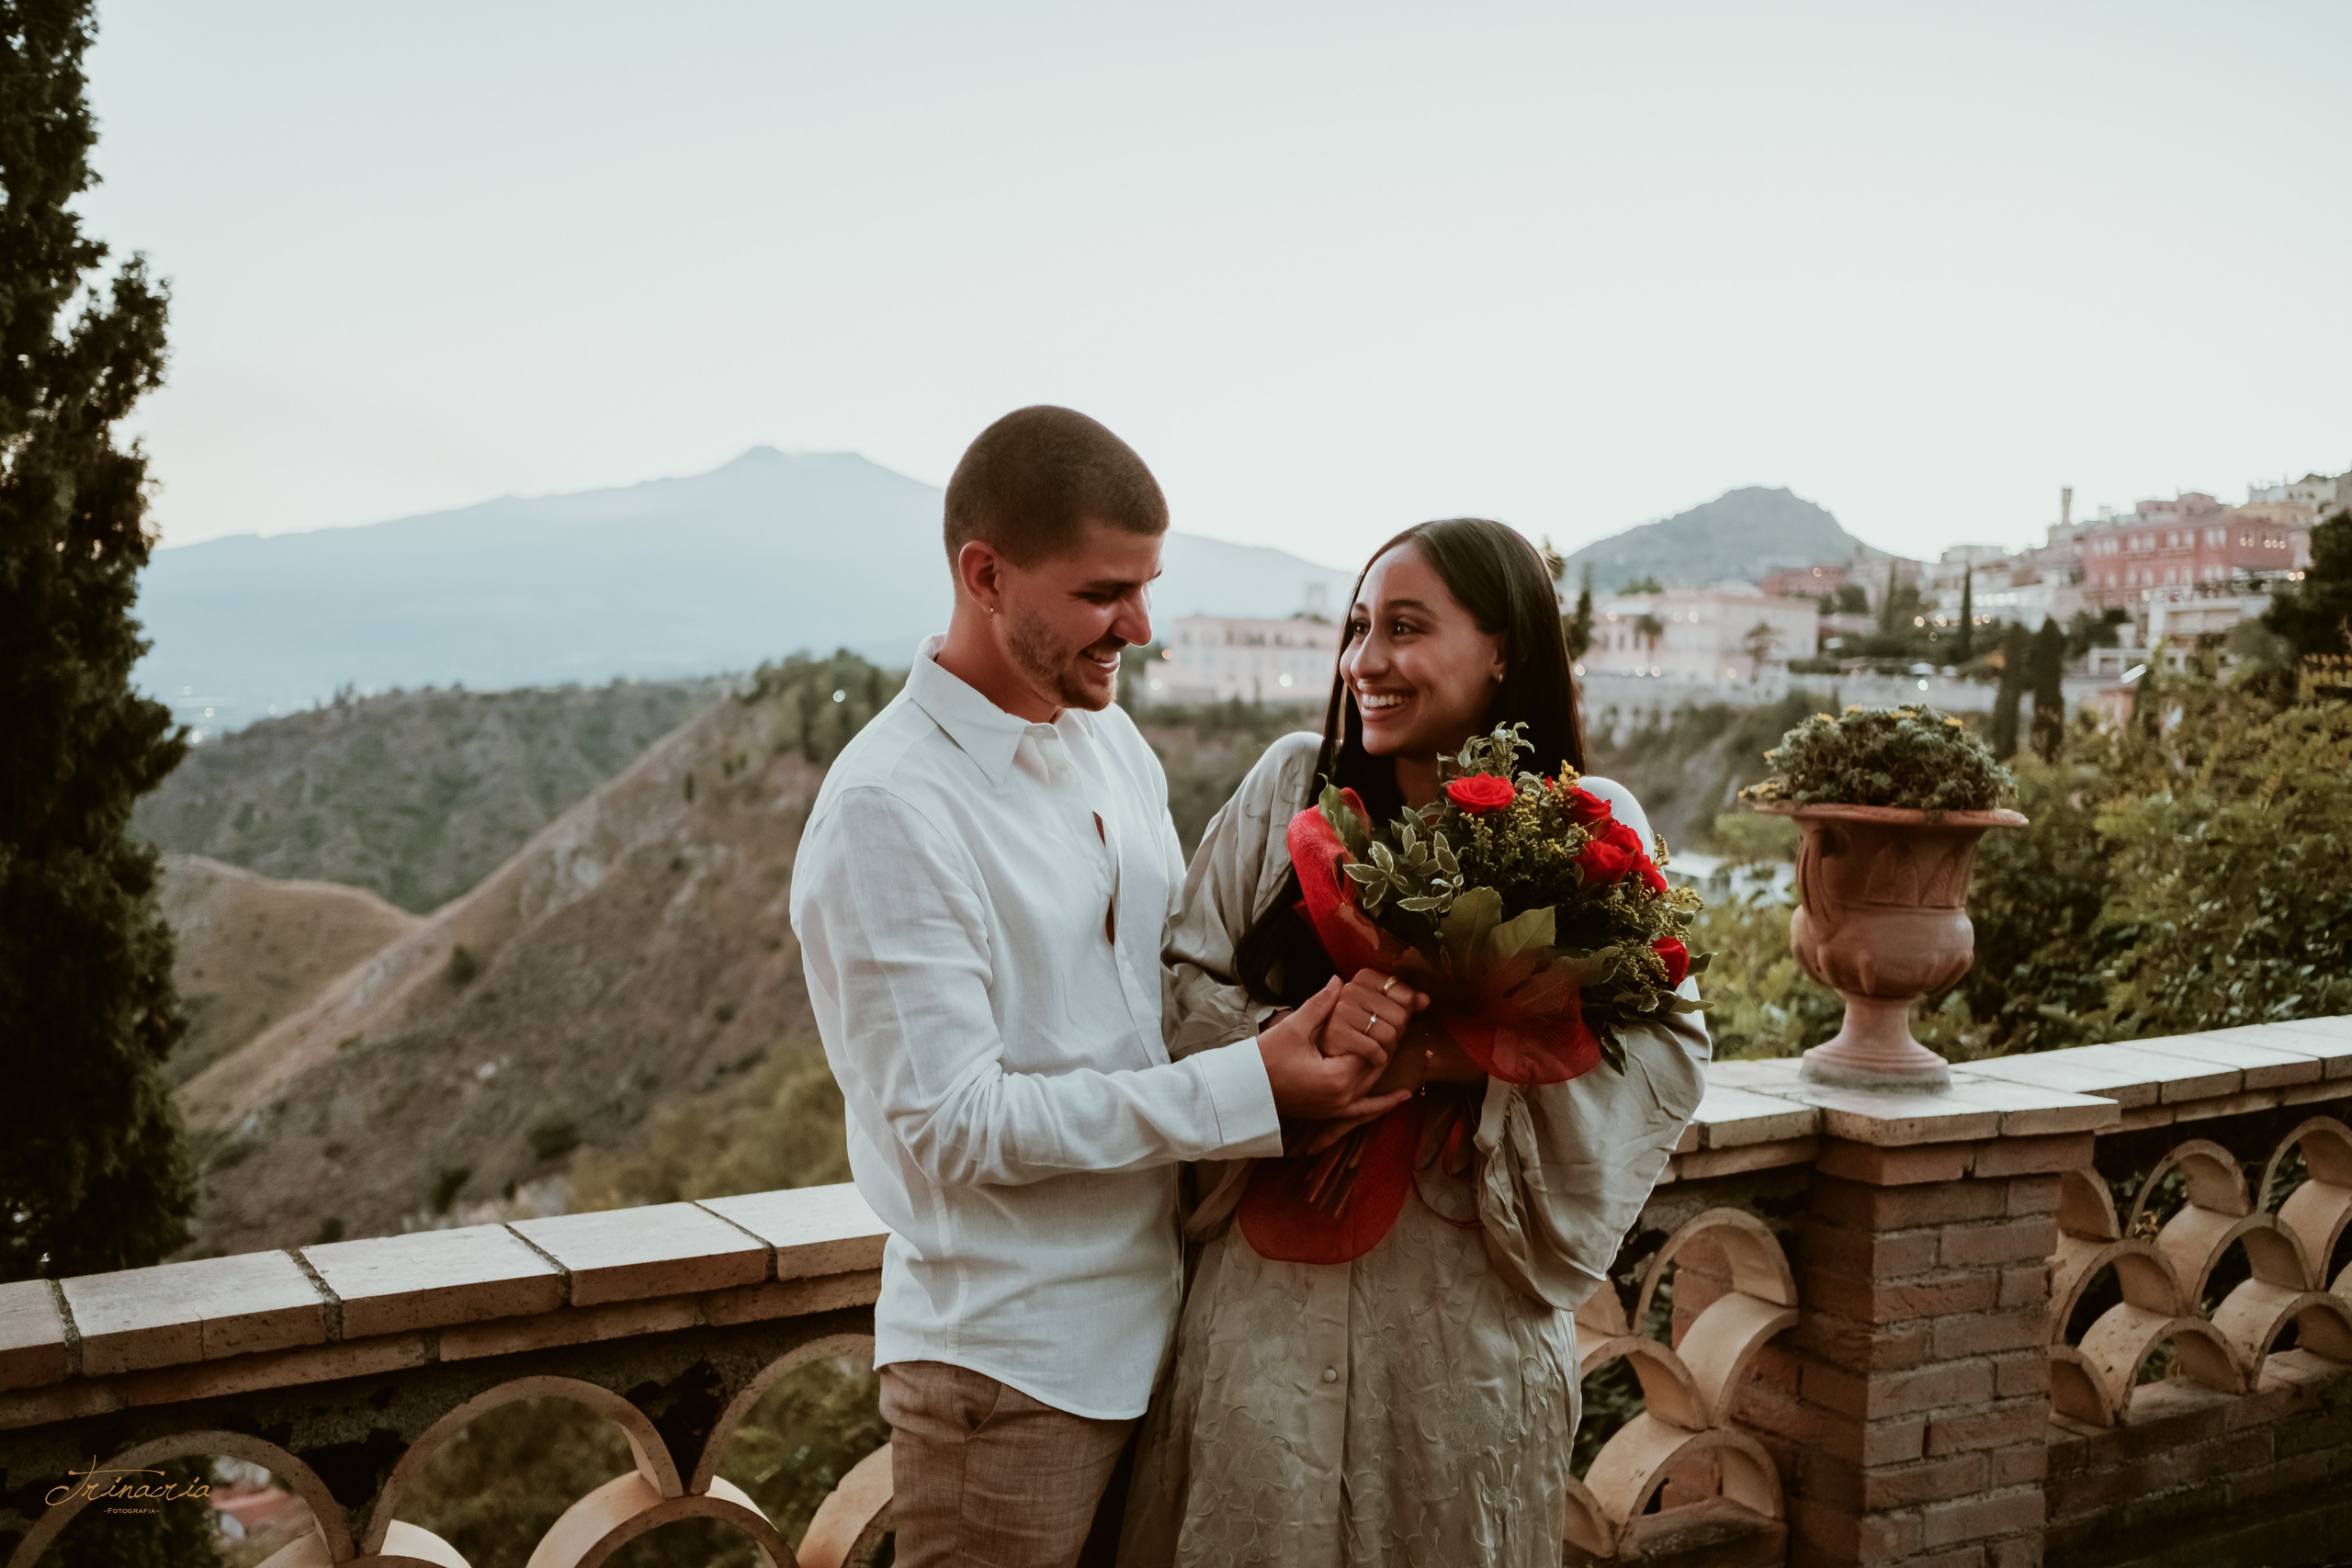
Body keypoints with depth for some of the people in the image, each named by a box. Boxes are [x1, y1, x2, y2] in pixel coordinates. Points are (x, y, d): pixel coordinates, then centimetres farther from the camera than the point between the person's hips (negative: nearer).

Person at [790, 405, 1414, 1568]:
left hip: (1145, 1320, 7)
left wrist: (1308, 1022, -3)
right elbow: (953, 1123, -21)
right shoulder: (889, 809, -19)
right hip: (1008, 1365, -7)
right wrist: (1248, 1090, -23)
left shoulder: (1113, 743, 6)